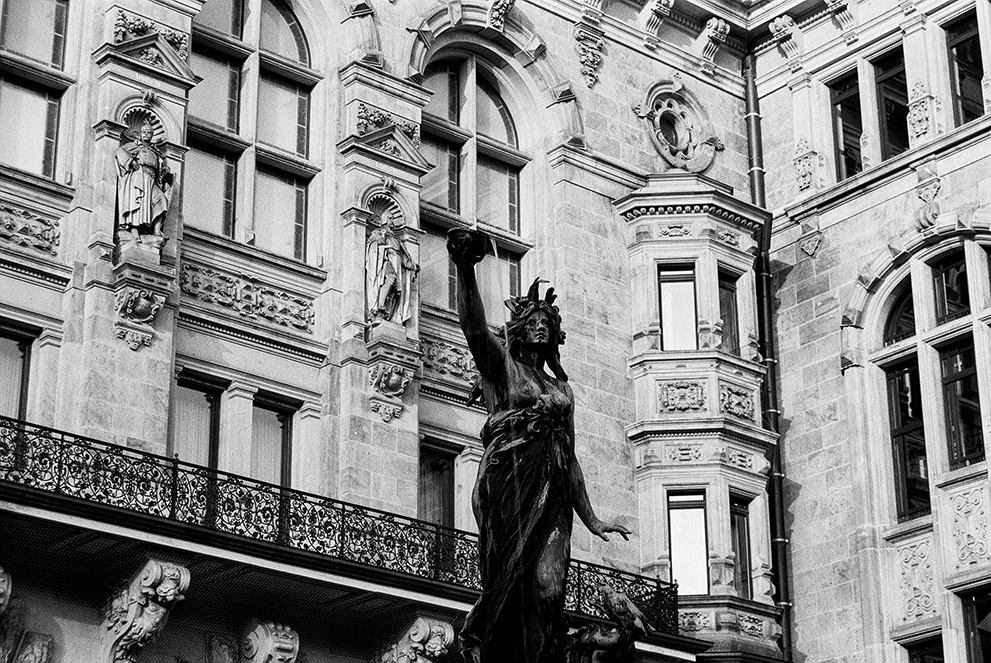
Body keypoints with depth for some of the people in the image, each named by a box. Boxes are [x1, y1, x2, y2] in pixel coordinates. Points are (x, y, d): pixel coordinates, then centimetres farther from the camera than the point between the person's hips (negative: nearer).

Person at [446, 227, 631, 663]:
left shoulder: (561, 388, 26)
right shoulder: (500, 364, 12)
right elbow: (473, 326, -9)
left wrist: (590, 519, 22)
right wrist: (465, 271, -27)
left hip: (553, 495, 3)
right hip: (508, 483, -3)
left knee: (548, 587, -16)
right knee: (509, 585, -12)